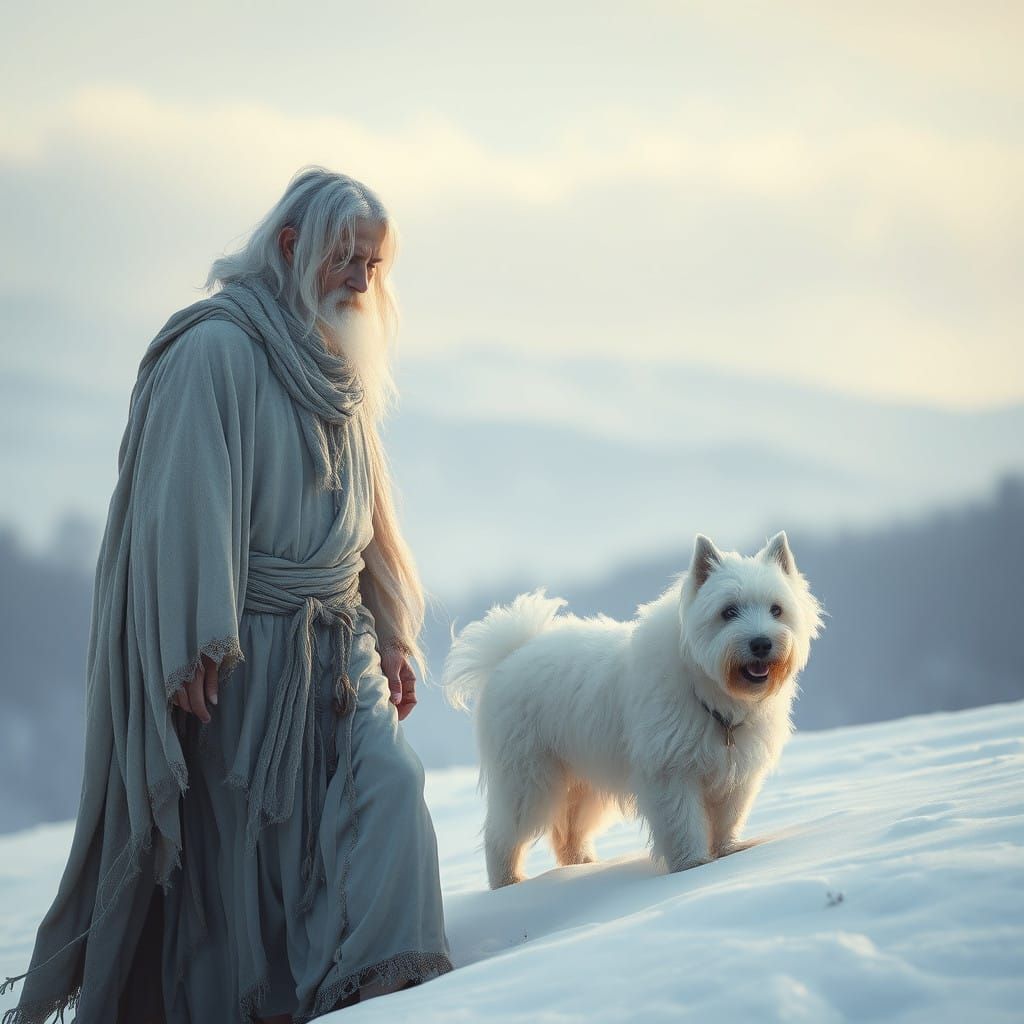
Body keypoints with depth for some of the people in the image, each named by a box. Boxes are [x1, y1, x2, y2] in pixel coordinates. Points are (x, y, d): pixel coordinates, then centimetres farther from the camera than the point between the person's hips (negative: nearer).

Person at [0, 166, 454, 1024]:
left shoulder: (341, 373, 17)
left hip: (339, 647, 7)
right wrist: (200, 645, -20)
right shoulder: (216, 348, -9)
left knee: (390, 785, -11)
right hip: (246, 651, -7)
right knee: (240, 830, -3)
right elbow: (184, 499, -15)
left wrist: (393, 634, 19)